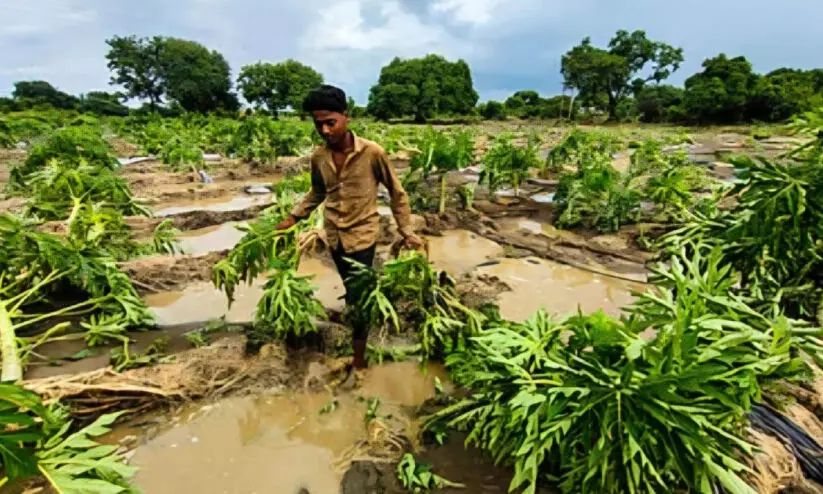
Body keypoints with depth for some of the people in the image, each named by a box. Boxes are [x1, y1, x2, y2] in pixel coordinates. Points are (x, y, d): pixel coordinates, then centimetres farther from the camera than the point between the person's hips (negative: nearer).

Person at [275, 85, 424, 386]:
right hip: (334, 236, 5)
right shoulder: (318, 157, -4)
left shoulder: (372, 152, -17)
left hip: (361, 235, -5)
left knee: (357, 300, -2)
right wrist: (293, 218, 9)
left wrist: (407, 232, -8)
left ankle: (358, 362, 16)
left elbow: (396, 192, -6)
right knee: (354, 293, 20)